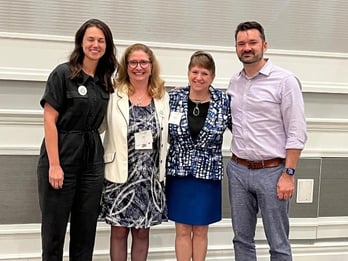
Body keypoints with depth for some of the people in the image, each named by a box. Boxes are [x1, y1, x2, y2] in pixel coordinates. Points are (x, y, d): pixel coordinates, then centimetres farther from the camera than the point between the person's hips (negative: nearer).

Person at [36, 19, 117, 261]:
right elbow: (50, 120, -10)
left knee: (86, 230, 10)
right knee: (54, 229, 4)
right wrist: (54, 165, -16)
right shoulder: (63, 73, -6)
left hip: (93, 162, 5)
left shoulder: (106, 81, 9)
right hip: (62, 159, -5)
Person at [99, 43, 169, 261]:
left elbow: (166, 134, 12)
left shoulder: (162, 97, 6)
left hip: (150, 177, 3)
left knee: (143, 232, 13)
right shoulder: (114, 95, -5)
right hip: (120, 175, -2)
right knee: (119, 231, 9)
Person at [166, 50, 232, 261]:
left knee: (201, 230, 12)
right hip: (179, 172, 0)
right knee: (182, 230, 8)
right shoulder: (174, 97, -4)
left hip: (208, 174, 0)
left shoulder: (224, 101, -5)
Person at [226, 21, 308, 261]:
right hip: (238, 170, 5)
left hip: (272, 171, -5)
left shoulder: (285, 80, -8)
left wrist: (288, 174, -15)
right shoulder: (234, 83, 9)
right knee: (242, 238, 14)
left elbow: (297, 133, -11)